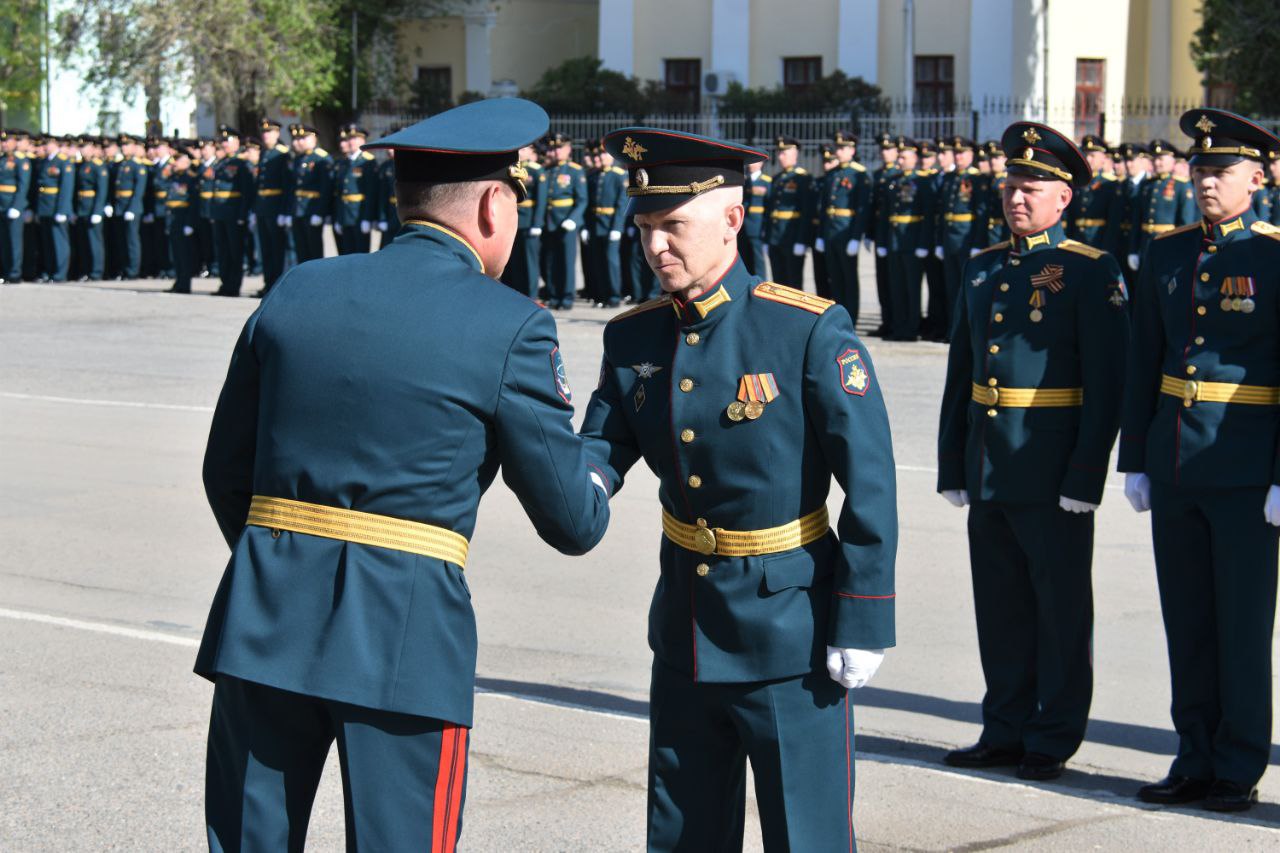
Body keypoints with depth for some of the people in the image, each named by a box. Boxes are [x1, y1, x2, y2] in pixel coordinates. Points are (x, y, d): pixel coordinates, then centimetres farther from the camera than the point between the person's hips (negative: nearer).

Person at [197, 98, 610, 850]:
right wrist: (596, 493, 23)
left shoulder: (295, 292, 8)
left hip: (267, 618, 5)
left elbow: (226, 472, 15)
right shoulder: (508, 327, -5)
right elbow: (572, 523, 0)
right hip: (407, 630, -4)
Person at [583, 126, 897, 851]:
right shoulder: (634, 339, 1)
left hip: (791, 635, -6)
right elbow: (599, 454, 0)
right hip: (686, 634, 6)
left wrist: (863, 622, -15)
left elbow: (871, 485, -14)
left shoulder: (811, 332, -16)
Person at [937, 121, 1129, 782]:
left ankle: (1053, 739, 12)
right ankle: (1006, 731, 22)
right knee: (1000, 607, 12)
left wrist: (1085, 476, -15)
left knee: (1060, 608, 3)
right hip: (988, 472, 6)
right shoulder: (982, 269, 12)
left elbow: (1106, 385, -10)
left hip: (1052, 473, -6)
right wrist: (952, 467, 12)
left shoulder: (1091, 273, -7)